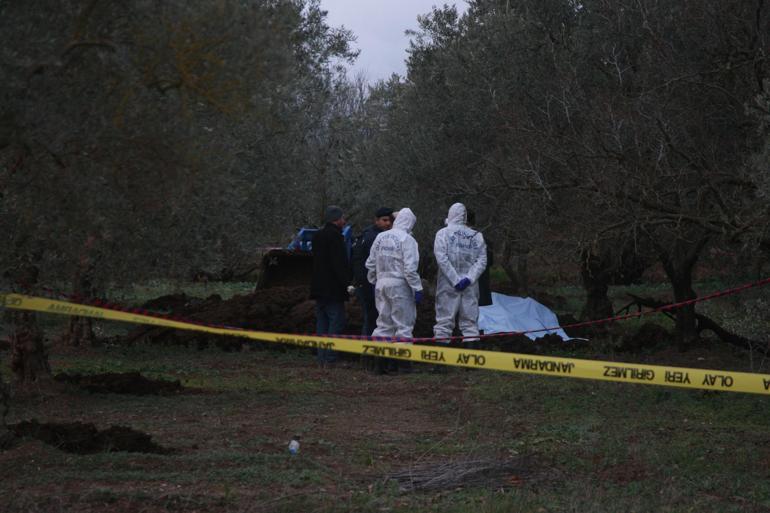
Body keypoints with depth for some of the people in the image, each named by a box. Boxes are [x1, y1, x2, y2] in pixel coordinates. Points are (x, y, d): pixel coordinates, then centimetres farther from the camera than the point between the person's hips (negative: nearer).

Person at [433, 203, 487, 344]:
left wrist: (455, 280, -11)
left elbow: (441, 258, -11)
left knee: (444, 321, 1)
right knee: (470, 321, 7)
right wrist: (469, 278, -8)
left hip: (448, 285, -2)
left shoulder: (443, 233, -2)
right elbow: (482, 260, -1)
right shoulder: (476, 236, 6)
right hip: (470, 285, 2)